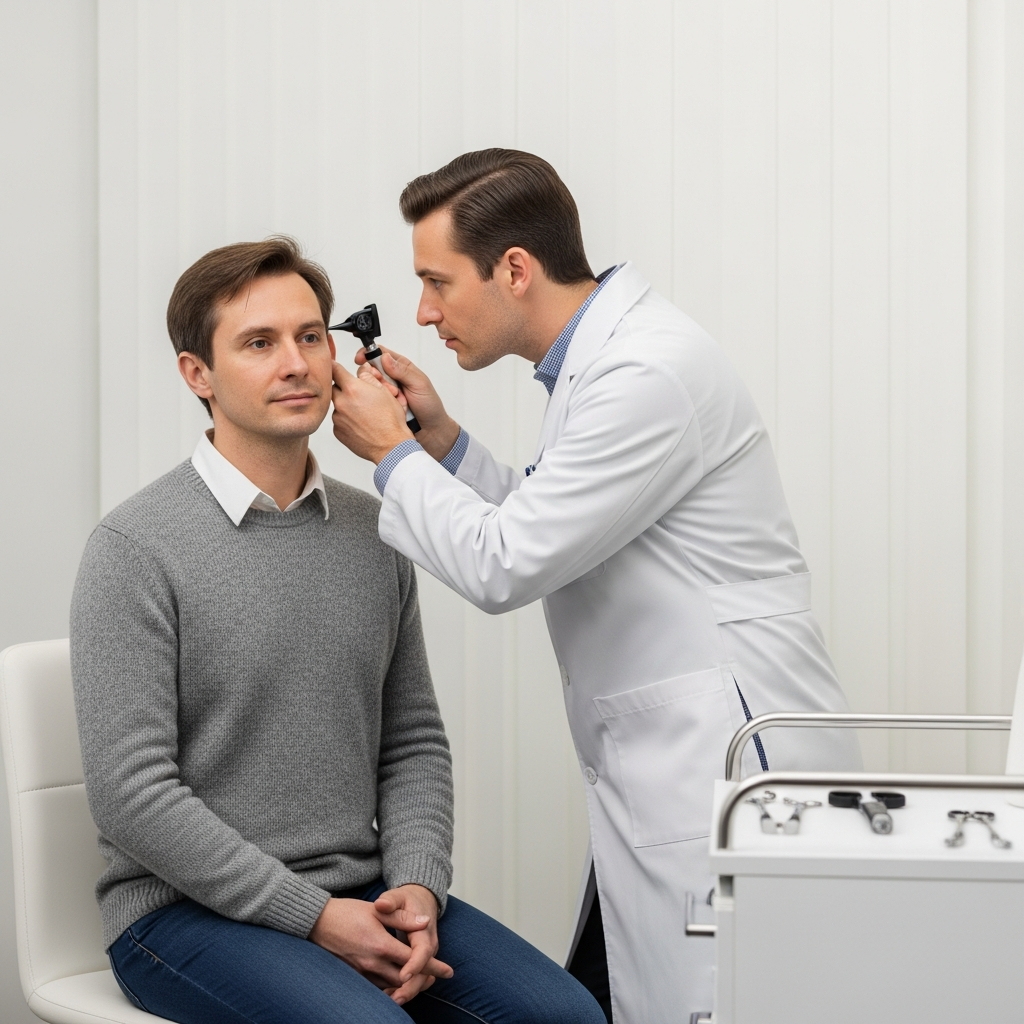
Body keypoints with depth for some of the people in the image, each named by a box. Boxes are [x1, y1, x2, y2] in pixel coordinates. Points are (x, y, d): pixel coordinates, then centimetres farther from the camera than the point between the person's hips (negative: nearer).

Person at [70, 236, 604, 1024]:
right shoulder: (135, 548, -9)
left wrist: (416, 886, -4)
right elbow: (132, 794, -14)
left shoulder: (374, 535, 9)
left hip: (361, 895, 5)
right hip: (190, 910, -5)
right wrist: (315, 916, -16)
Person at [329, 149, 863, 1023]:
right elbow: (547, 534, 21)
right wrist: (440, 437, 10)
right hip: (658, 776, 10)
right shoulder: (600, 356, 13)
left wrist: (392, 453, -4)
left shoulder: (649, 374, -19)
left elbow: (505, 567, -18)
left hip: (724, 769, -10)